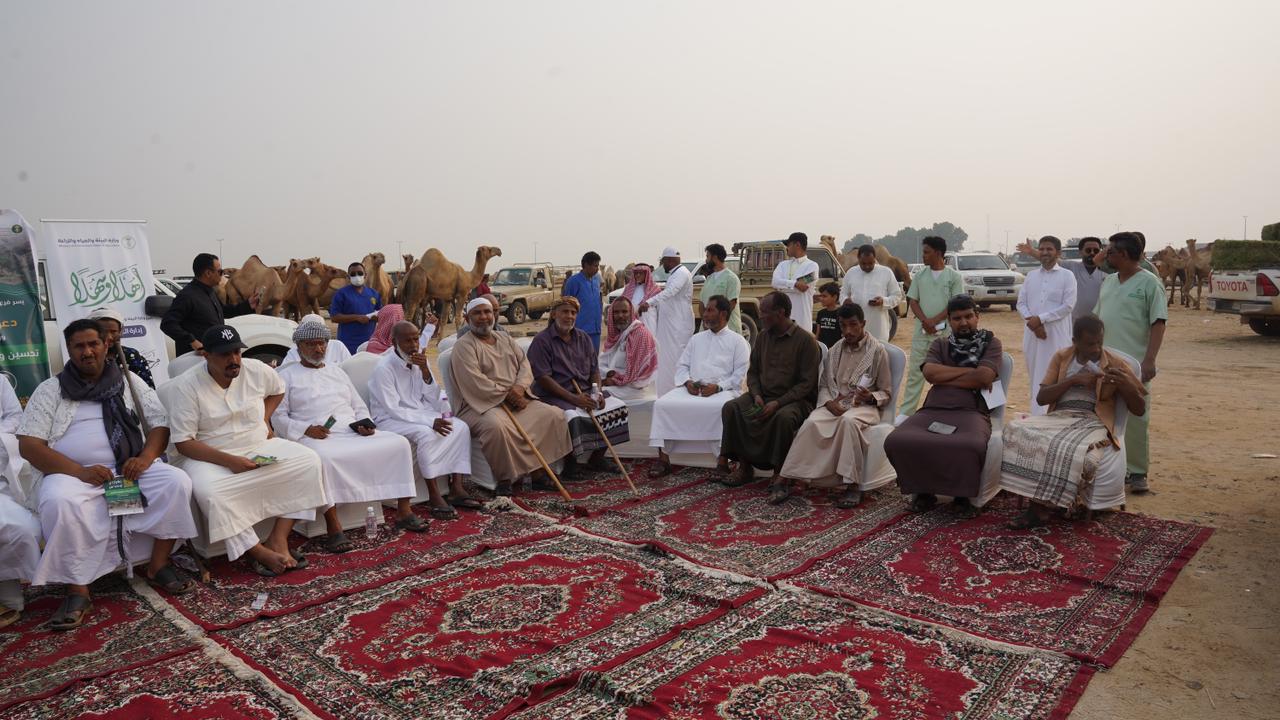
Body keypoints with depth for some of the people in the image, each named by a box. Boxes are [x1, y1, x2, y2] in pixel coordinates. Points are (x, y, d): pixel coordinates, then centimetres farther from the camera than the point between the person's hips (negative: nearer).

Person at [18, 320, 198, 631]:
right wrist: (81, 472, -17)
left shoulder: (130, 381, 13)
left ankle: (159, 566, -11)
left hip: (131, 468, 2)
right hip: (73, 474, -1)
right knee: (59, 503, -35)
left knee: (177, 482, -26)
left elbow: (160, 425, 9)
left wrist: (145, 458, -14)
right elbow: (28, 445, -2)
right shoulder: (50, 390, 8)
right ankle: (78, 591, -21)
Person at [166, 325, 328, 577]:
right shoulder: (185, 386, -13)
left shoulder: (256, 370, -2)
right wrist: (228, 461, -25)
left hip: (260, 446, 4)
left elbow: (278, 390, 22)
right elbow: (183, 442, -15)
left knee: (309, 461, -18)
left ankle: (278, 538, -19)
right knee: (208, 492, -37)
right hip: (210, 456, -4)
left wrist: (265, 418, 6)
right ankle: (258, 552, -23)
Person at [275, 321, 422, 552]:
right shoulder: (287, 375, 11)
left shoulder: (337, 372, 26)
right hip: (316, 438, -5)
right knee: (322, 457, -41)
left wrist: (366, 424, 3)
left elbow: (359, 407, 25)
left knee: (399, 443, -15)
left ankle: (403, 511, -12)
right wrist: (307, 429, -16)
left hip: (354, 433, 5)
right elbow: (278, 416, 2)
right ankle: (333, 526, -34)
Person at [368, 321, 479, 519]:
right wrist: (430, 421, -30)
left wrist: (425, 371, -16)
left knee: (461, 427, -14)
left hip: (420, 412, 7)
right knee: (426, 433, -35)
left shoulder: (419, 360, 3)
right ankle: (435, 498, -28)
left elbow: (433, 398, 1)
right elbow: (393, 409, -21)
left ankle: (456, 489, -16)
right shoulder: (384, 368, -16)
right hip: (390, 420, -7)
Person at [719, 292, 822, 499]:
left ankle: (778, 477, -25)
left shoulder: (805, 340, -10)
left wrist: (778, 402, -22)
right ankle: (744, 467, -9)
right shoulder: (763, 337, 9)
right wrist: (756, 395, -6)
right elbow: (753, 371, 15)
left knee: (784, 416, -38)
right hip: (763, 395, 6)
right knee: (731, 408, -18)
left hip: (794, 399, -6)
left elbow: (807, 383, -13)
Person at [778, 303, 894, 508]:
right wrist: (829, 402, -6)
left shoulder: (877, 350, 1)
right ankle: (786, 479, -30)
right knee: (812, 422, -29)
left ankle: (853, 485, -32)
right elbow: (823, 385, 16)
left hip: (864, 406, -3)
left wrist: (871, 397, -19)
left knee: (848, 420, -39)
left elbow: (886, 393, 4)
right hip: (835, 404, 3)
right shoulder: (835, 351, 14)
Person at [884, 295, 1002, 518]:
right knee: (896, 441, -26)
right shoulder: (940, 344, 22)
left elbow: (983, 377, -5)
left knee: (971, 446, -39)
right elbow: (930, 373, 1)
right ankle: (923, 491, 0)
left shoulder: (991, 342, 14)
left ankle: (963, 495, -6)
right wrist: (969, 370, -2)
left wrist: (944, 378, 2)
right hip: (933, 410, 3)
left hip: (971, 411, -3)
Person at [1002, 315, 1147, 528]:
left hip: (1092, 423, -2)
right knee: (1018, 430, -29)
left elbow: (1139, 409, 6)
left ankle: (1037, 507, -20)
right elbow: (1042, 397, 3)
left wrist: (1127, 385, -13)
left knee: (1074, 450, -37)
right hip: (1058, 417, 2)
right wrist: (1073, 380, -10)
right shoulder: (1061, 357, 11)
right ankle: (1033, 508, -26)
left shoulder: (1116, 364, 6)